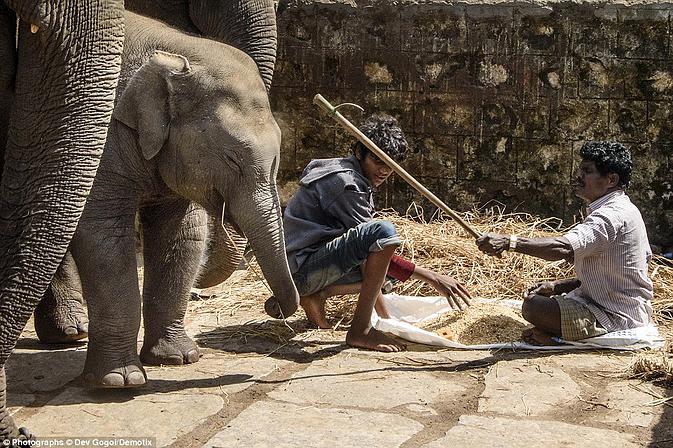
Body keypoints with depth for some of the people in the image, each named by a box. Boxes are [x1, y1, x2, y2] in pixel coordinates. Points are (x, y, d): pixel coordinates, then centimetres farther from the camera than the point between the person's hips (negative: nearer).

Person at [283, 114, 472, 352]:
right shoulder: (343, 182, -15)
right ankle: (360, 330, -22)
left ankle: (317, 295, 9)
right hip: (301, 268, -10)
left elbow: (370, 252, 18)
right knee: (384, 231, -27)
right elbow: (377, 239, -18)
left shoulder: (358, 181, 16)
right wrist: (432, 277, -18)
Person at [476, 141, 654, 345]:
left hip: (617, 317, -11)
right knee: (537, 295, 20)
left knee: (533, 307, -21)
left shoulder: (612, 216, -23)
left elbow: (564, 247, -40)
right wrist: (557, 286, 5)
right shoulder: (623, 209, 12)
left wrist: (509, 242, -49)